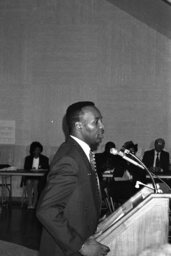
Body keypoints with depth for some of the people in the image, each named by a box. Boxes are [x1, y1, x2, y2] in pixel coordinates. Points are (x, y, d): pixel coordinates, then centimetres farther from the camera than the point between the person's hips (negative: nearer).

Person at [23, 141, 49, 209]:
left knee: (36, 182, -33)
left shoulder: (45, 159, 10)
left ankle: (34, 204, -30)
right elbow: (25, 169, 9)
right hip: (29, 176, 1)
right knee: (29, 182, -32)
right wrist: (31, 170, -11)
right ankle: (30, 203, -33)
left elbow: (47, 170, 5)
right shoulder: (28, 158, 14)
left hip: (40, 177, -1)